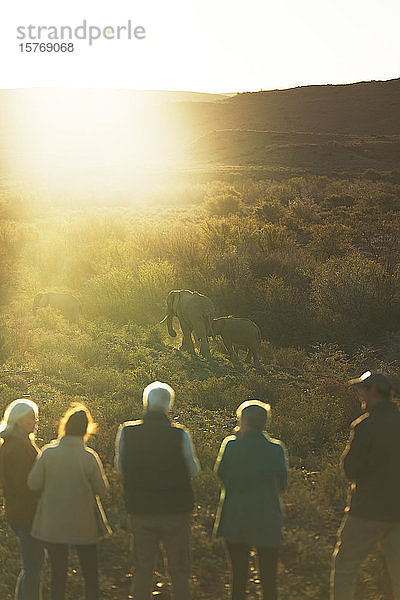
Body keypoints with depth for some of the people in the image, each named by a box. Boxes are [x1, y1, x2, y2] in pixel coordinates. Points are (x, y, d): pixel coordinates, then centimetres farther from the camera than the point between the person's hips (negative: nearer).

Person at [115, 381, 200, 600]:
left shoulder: (126, 432, -7)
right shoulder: (181, 435, -13)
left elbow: (121, 469, 4)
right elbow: (193, 471, -1)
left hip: (140, 512, 2)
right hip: (176, 511, -1)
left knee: (142, 570, 13)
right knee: (179, 571, 10)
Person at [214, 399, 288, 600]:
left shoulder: (230, 444, -11)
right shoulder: (276, 448, -8)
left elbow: (220, 473, 4)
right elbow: (282, 484, 1)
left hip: (234, 523, 0)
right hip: (268, 523, 0)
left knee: (238, 578, 13)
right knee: (269, 580, 11)